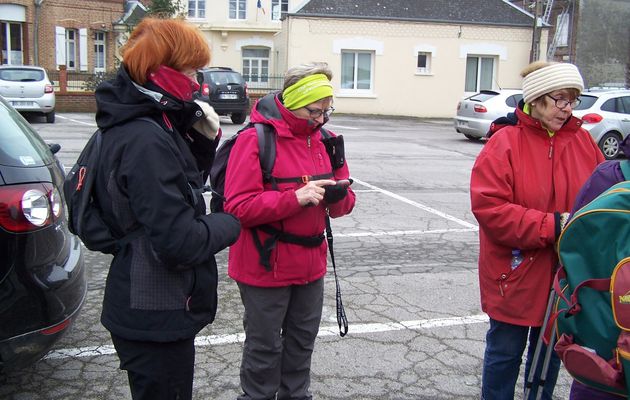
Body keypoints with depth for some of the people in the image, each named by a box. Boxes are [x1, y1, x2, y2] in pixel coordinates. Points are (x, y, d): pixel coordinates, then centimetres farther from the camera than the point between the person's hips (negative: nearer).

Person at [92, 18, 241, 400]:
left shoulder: (145, 125, 6)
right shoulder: (146, 140, -25)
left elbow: (183, 188, 16)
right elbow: (179, 241, -29)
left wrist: (204, 139, 1)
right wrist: (229, 224, -11)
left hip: (156, 310, 10)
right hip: (155, 317, -10)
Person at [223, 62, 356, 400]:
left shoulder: (324, 140, 6)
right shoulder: (255, 140, -15)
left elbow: (341, 204, 10)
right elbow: (238, 207, -21)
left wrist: (338, 196, -14)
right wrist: (295, 198, -29)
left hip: (310, 263, 6)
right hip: (266, 266, -6)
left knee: (302, 341, 21)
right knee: (265, 346, 8)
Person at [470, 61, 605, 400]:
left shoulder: (583, 141, 1)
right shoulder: (504, 143, -14)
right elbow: (488, 207, -20)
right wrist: (551, 226, -24)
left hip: (565, 278, 4)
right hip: (515, 277, -4)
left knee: (550, 353, 21)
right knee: (505, 353, 13)